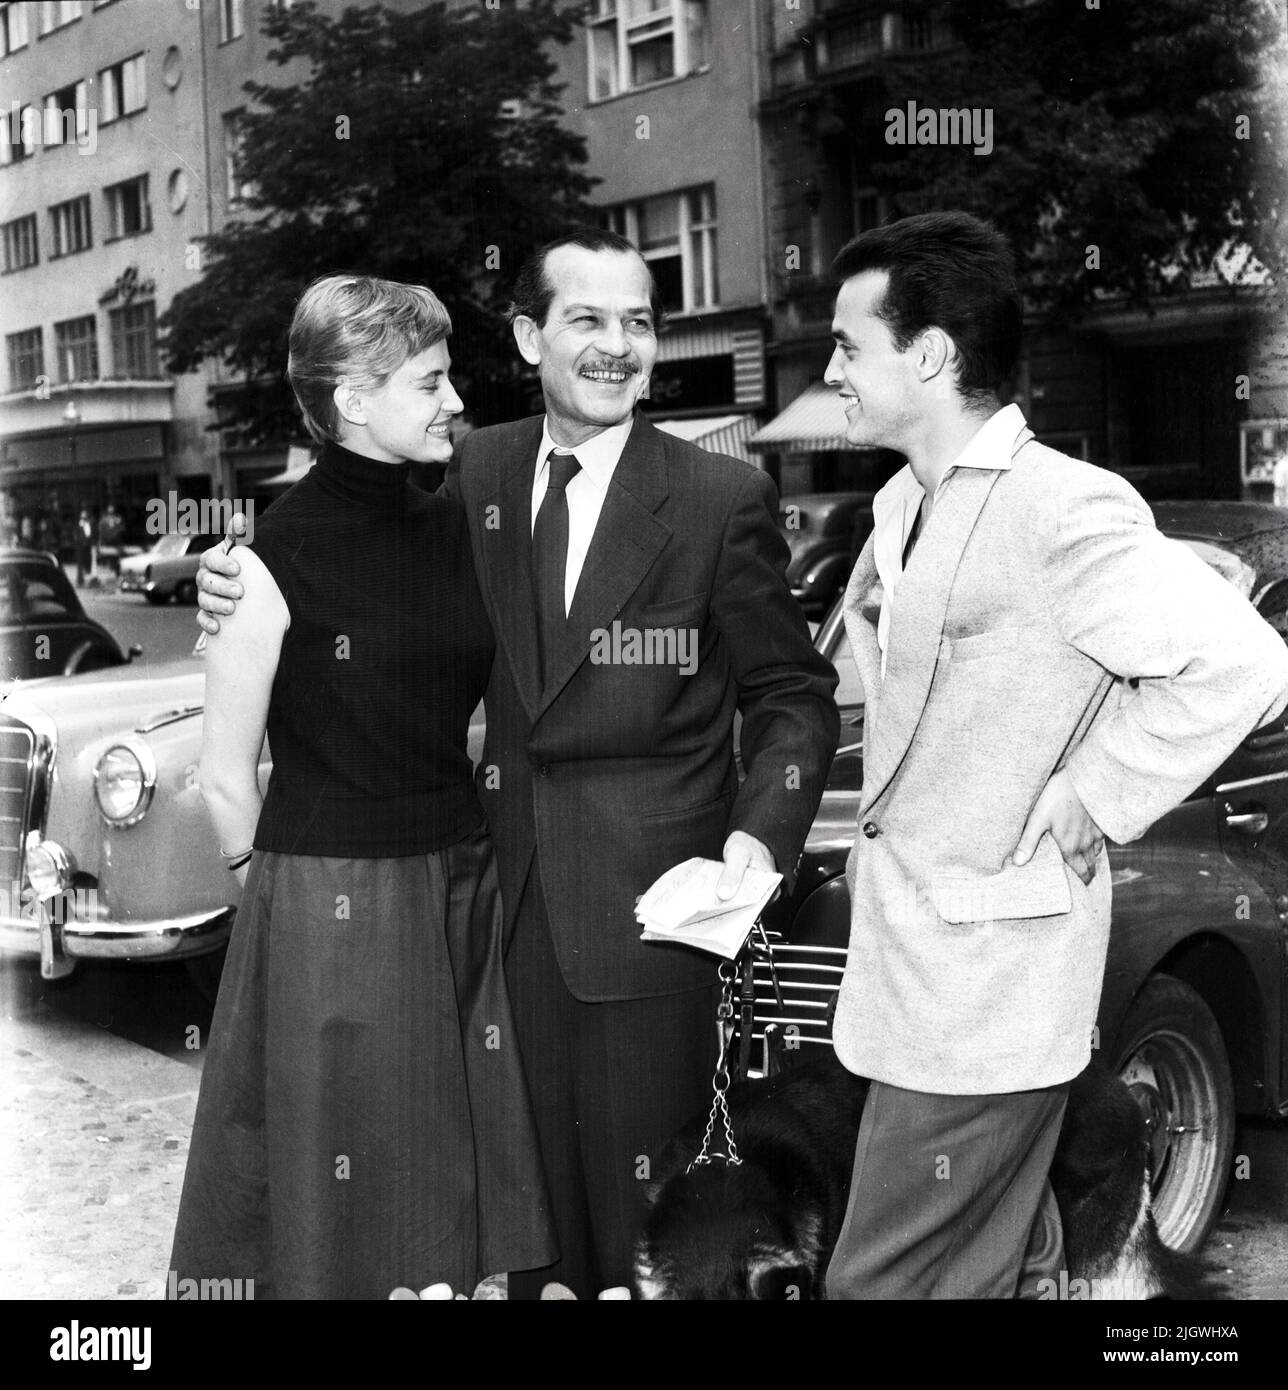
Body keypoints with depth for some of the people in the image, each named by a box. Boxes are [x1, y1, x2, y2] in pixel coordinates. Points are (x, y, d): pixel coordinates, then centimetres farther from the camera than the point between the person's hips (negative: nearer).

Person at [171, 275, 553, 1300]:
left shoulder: (451, 530, 5)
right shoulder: (279, 555, -12)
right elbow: (227, 780, -7)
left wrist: (463, 866, 9)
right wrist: (289, 896, 2)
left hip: (463, 891, 6)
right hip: (330, 906, -5)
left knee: (465, 1167, 13)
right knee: (344, 1209, 8)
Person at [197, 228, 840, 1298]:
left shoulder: (723, 499, -8)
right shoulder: (477, 472, 5)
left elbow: (794, 695, -3)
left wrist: (764, 832, -20)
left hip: (646, 903, -4)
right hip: (511, 887, 4)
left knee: (641, 1212, 7)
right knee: (532, 1183, 17)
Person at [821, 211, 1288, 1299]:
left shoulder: (1061, 509, -18)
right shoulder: (905, 506, 10)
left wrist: (1090, 801, -16)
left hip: (981, 1001, -9)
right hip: (907, 966, 9)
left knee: (887, 1281, -3)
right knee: (999, 1265, 20)